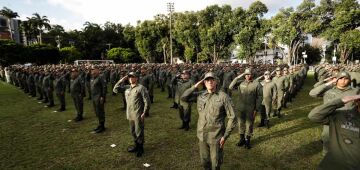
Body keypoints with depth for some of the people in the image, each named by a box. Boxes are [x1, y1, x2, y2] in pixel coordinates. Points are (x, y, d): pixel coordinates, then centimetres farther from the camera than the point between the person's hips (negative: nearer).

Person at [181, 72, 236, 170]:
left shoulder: (223, 96, -12)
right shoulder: (200, 95, 1)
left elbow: (232, 117, -10)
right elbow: (184, 97, -1)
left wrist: (225, 136, -11)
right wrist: (195, 86, -7)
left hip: (216, 137, -4)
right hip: (202, 136, 4)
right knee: (204, 161, 22)